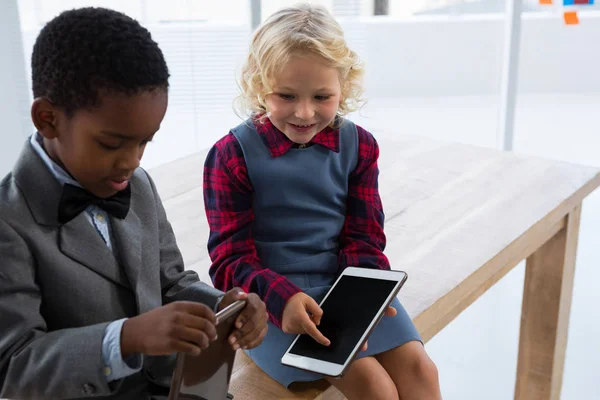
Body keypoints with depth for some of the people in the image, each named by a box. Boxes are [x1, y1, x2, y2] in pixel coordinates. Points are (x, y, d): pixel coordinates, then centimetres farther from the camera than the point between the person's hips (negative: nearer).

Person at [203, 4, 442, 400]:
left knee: (417, 366, -11)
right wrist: (280, 297, -29)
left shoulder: (358, 145, 2)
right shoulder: (233, 154, -9)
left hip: (346, 283, 4)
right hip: (272, 293, -4)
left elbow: (363, 237, 3)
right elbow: (233, 257, -10)